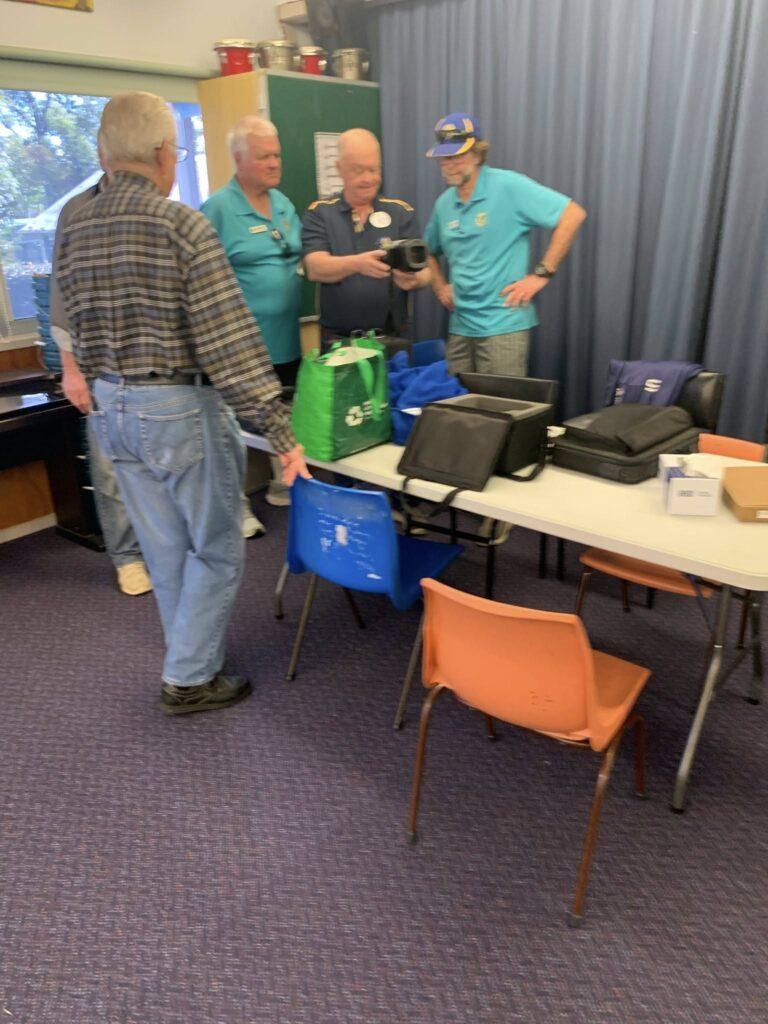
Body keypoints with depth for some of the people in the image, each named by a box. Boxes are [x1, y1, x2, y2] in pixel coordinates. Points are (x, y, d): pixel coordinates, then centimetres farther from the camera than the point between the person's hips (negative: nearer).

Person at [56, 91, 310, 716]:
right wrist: (280, 429, -19)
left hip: (112, 410, 7)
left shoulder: (76, 231, 6)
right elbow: (230, 340, -20)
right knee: (216, 550, 9)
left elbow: (80, 335, 13)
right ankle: (188, 679, 17)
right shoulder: (182, 225, -15)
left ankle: (193, 659, 34)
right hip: (180, 409, -7)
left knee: (165, 549, 18)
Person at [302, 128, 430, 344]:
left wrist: (414, 279, -22)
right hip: (337, 340, -1)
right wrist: (357, 263, -27)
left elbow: (423, 271, 2)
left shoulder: (401, 212, 9)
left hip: (391, 338, 2)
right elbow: (315, 268, -8)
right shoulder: (319, 213, 6)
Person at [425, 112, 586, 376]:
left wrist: (542, 274, -14)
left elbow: (572, 214, -13)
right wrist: (439, 286, 10)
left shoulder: (508, 186, -9)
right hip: (459, 327, 6)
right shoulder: (443, 203, 10)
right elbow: (429, 251, 28)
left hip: (504, 325, -6)